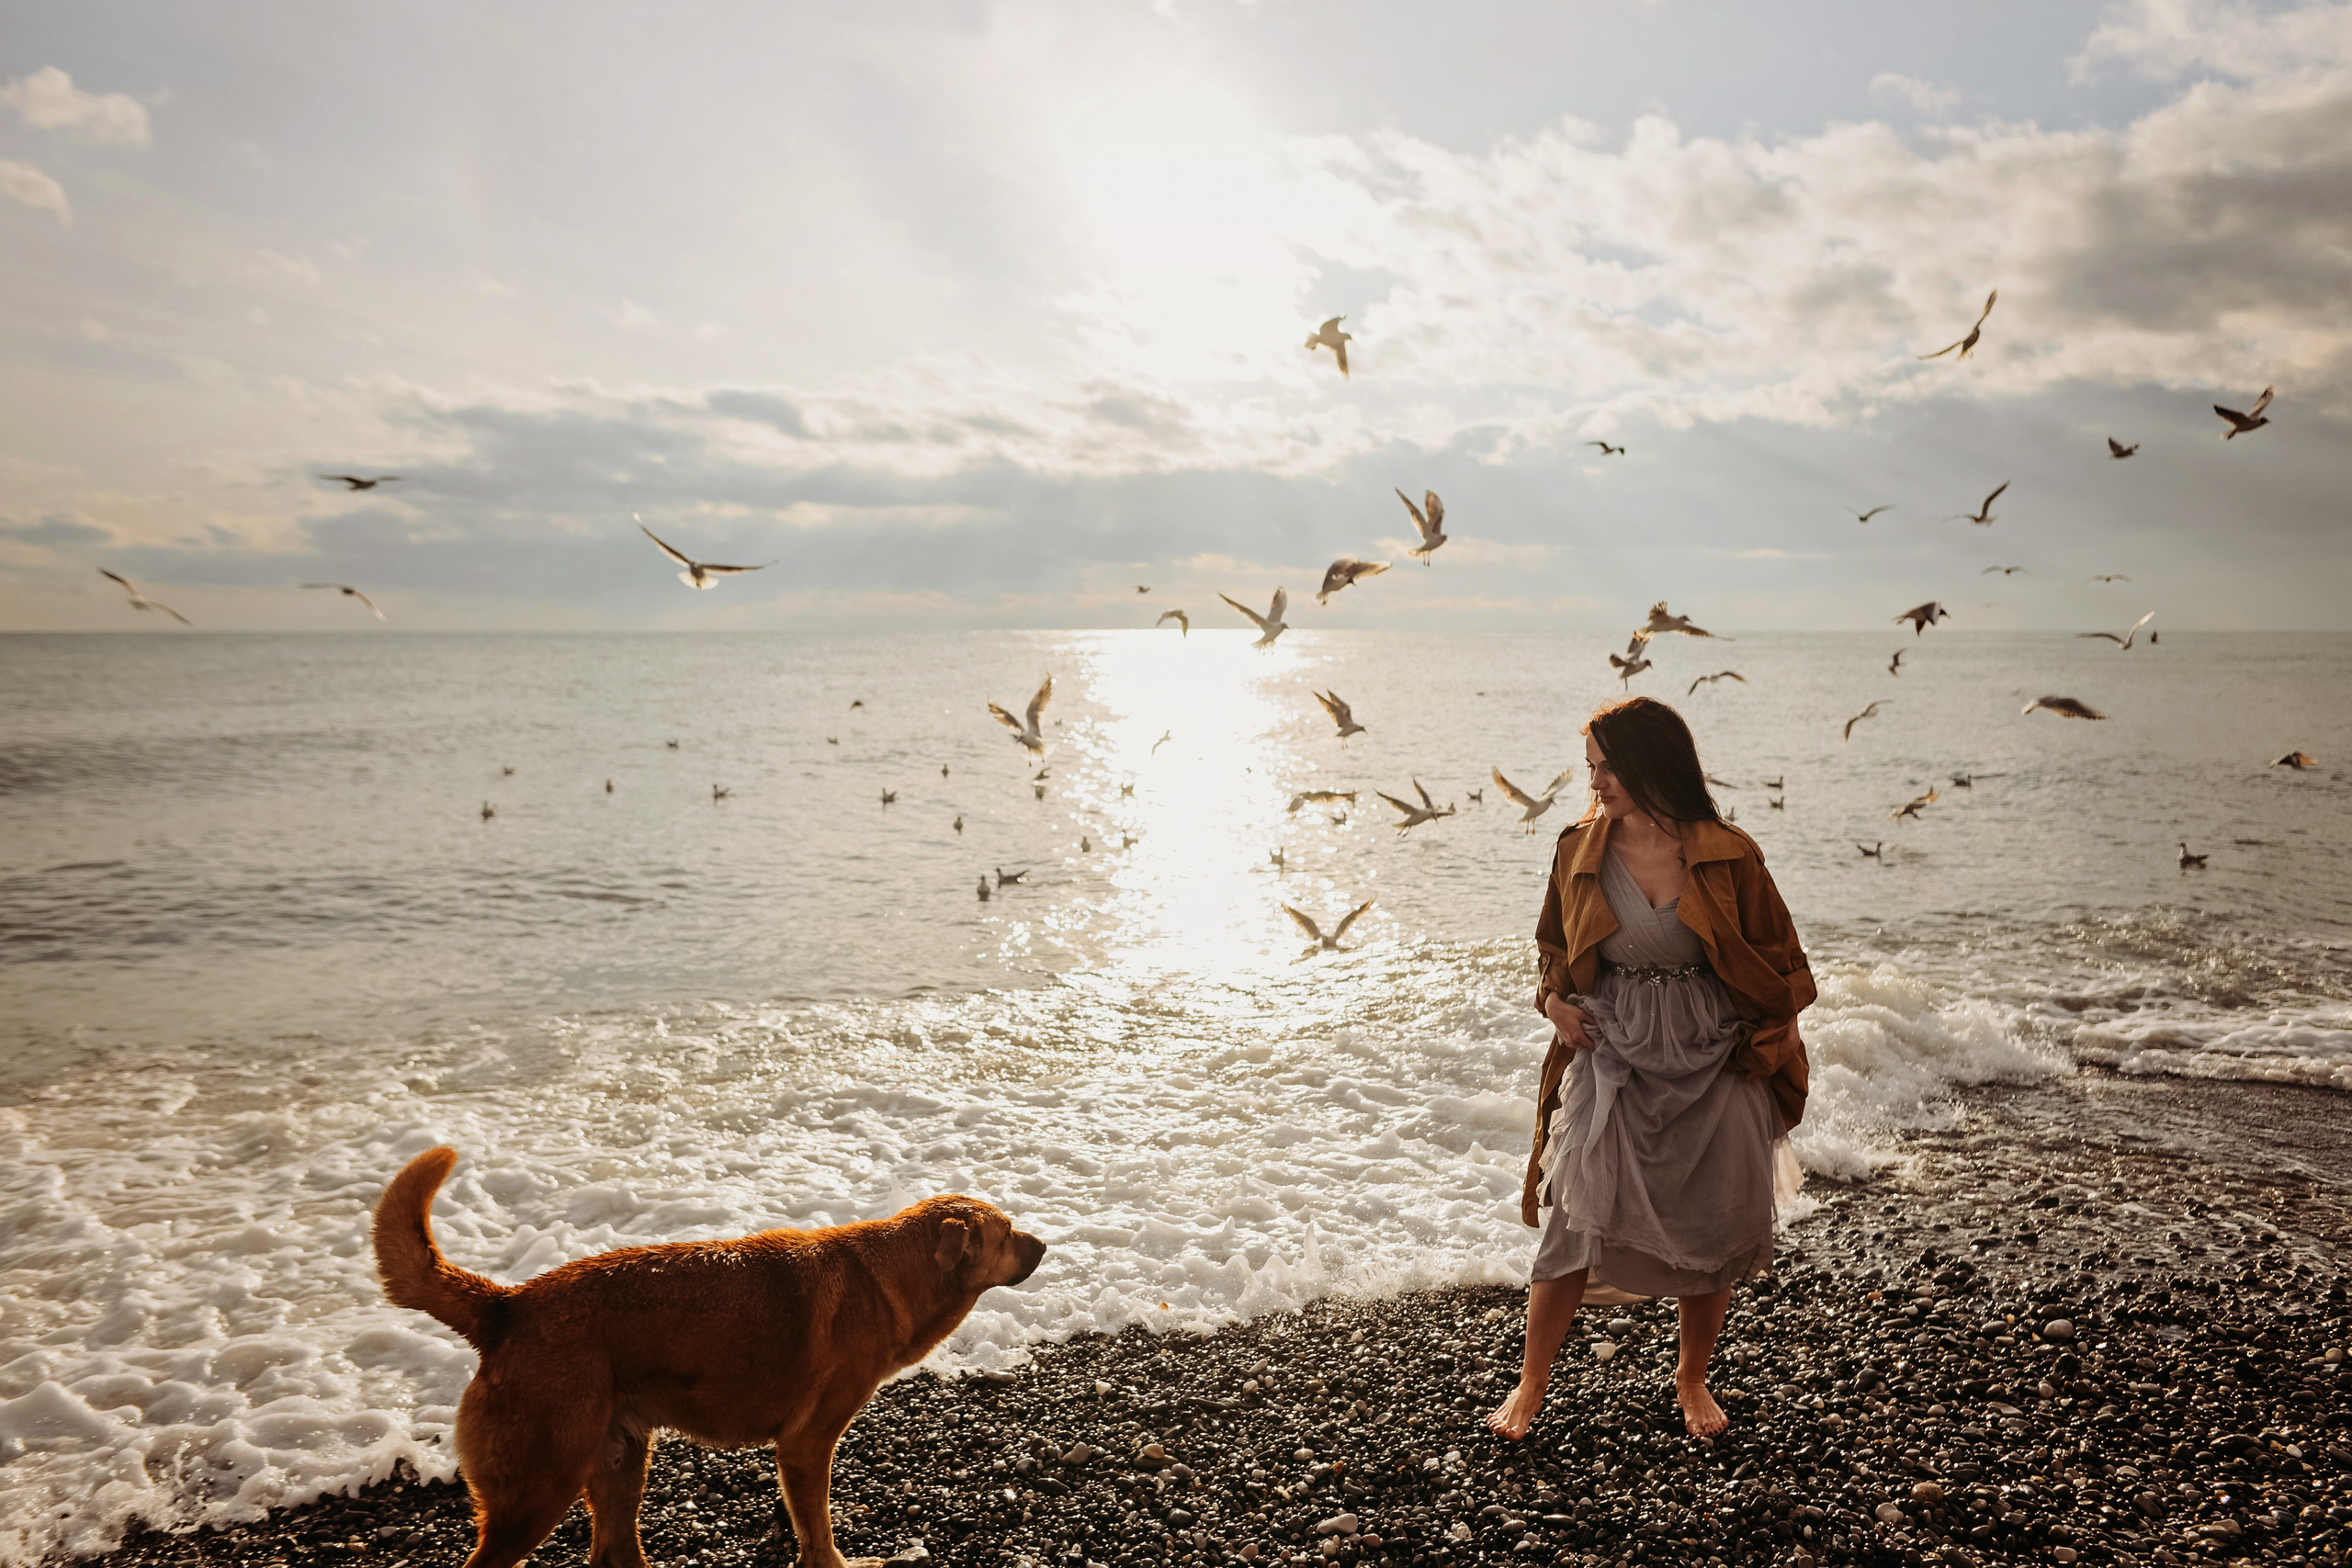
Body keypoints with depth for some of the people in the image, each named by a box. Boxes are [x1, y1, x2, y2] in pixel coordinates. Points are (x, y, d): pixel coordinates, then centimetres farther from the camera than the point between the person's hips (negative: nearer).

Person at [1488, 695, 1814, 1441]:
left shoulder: (1728, 857, -9)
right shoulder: (1580, 851, -2)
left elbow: (1776, 956, 2)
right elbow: (1554, 945, 14)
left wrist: (1776, 1045, -1)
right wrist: (1554, 997, -4)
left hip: (1711, 1065, -1)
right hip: (1611, 1060, 1)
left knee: (1713, 1232, 9)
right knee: (1572, 1220, -2)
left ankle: (1692, 1378, 33)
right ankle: (1531, 1384, 15)